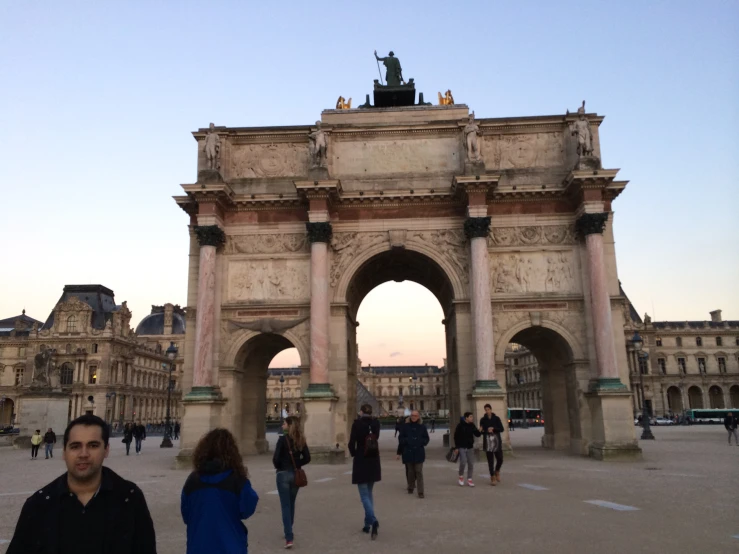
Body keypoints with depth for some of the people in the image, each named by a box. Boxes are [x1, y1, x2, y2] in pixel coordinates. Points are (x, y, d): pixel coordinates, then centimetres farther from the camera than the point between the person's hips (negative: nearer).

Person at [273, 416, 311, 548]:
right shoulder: (301, 440, 2)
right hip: (296, 474, 5)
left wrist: (279, 467, 3)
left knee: (285, 505, -1)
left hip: (283, 474, -5)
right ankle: (289, 532, 32)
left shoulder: (283, 439, -13)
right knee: (291, 504, 19)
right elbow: (307, 458, 1)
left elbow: (276, 459, -16)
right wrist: (296, 465, 9)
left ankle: (289, 538, -6)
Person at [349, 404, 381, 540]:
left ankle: (373, 521, -19)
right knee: (369, 493, 18)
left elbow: (352, 443, -12)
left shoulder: (357, 423, -12)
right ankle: (368, 524, 21)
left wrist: (354, 454, 6)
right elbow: (376, 439, 7)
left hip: (361, 462, -5)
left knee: (364, 495, 0)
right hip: (374, 462, 5)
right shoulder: (376, 423, -1)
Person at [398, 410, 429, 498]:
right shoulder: (405, 426, 1)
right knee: (410, 471, 10)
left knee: (419, 472, -6)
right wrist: (407, 440, -14)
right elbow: (401, 439, 4)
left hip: (419, 452, -1)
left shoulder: (422, 426, 2)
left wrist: (420, 441, -10)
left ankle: (420, 492, -4)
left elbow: (426, 439, 8)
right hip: (408, 452, 1)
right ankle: (410, 487, 30)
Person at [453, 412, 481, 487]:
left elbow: (477, 435, 3)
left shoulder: (472, 425, 3)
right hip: (462, 447, -5)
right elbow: (456, 436, -7)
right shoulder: (460, 425, -10)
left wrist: (479, 431, -19)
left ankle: (469, 479, 17)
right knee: (463, 462, -13)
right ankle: (461, 476, 12)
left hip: (470, 447, 5)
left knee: (471, 463, 5)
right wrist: (456, 447, -10)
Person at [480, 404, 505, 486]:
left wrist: (493, 429, -17)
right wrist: (487, 431, -21)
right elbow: (482, 431, 1)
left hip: (497, 441, 0)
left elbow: (501, 429, -1)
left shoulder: (496, 418, 3)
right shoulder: (483, 420, 4)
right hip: (487, 441, 0)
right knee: (490, 461, 0)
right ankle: (492, 477, 9)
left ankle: (497, 472, 29)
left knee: (500, 459, 0)